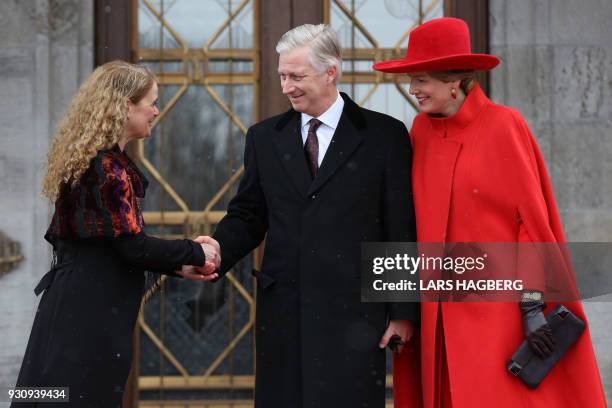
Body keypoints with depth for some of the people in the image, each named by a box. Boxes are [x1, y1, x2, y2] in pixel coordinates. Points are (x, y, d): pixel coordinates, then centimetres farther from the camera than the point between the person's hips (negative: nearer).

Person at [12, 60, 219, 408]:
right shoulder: (108, 166, -15)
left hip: (75, 309, 10)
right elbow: (133, 246, -18)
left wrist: (178, 267, 12)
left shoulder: (88, 159, 14)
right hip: (91, 317, -10)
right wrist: (194, 253, -4)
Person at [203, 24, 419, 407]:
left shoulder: (385, 135, 0)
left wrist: (404, 312, -2)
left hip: (353, 313, -3)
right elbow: (248, 215, 13)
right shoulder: (265, 137, 12)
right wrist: (215, 253, -9)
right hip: (283, 314, 4)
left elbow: (402, 231, 0)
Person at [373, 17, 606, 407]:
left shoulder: (504, 125, -8)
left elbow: (532, 218, -8)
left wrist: (533, 306, -13)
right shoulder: (422, 130, 7)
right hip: (444, 313, 5)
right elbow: (418, 217, 12)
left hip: (499, 307, -5)